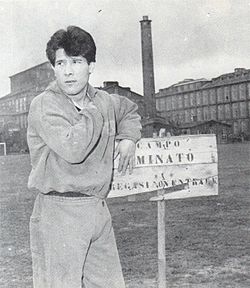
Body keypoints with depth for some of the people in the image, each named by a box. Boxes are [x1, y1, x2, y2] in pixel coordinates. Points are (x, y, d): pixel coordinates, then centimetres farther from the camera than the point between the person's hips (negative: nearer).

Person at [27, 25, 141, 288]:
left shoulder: (103, 101, 9)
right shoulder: (44, 105, -11)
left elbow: (130, 111, 33)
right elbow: (73, 149, -26)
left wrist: (128, 138, 15)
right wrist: (93, 113, -13)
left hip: (98, 209, 7)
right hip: (58, 212, -6)